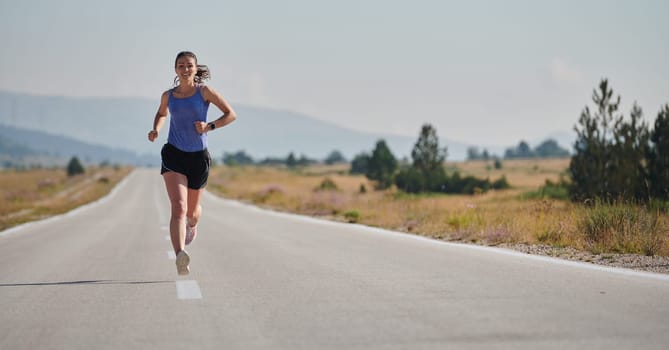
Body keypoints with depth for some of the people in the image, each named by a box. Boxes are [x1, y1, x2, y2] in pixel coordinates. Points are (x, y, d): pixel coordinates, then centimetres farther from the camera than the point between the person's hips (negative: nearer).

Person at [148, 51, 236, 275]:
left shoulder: (204, 92, -3)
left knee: (192, 210, 19)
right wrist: (156, 130, 6)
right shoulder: (168, 96, 4)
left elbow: (231, 115, 0)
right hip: (173, 155, 0)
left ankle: (192, 225, 58)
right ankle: (180, 257, -35)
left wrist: (209, 126, -14)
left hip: (199, 156, 1)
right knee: (178, 208, -20)